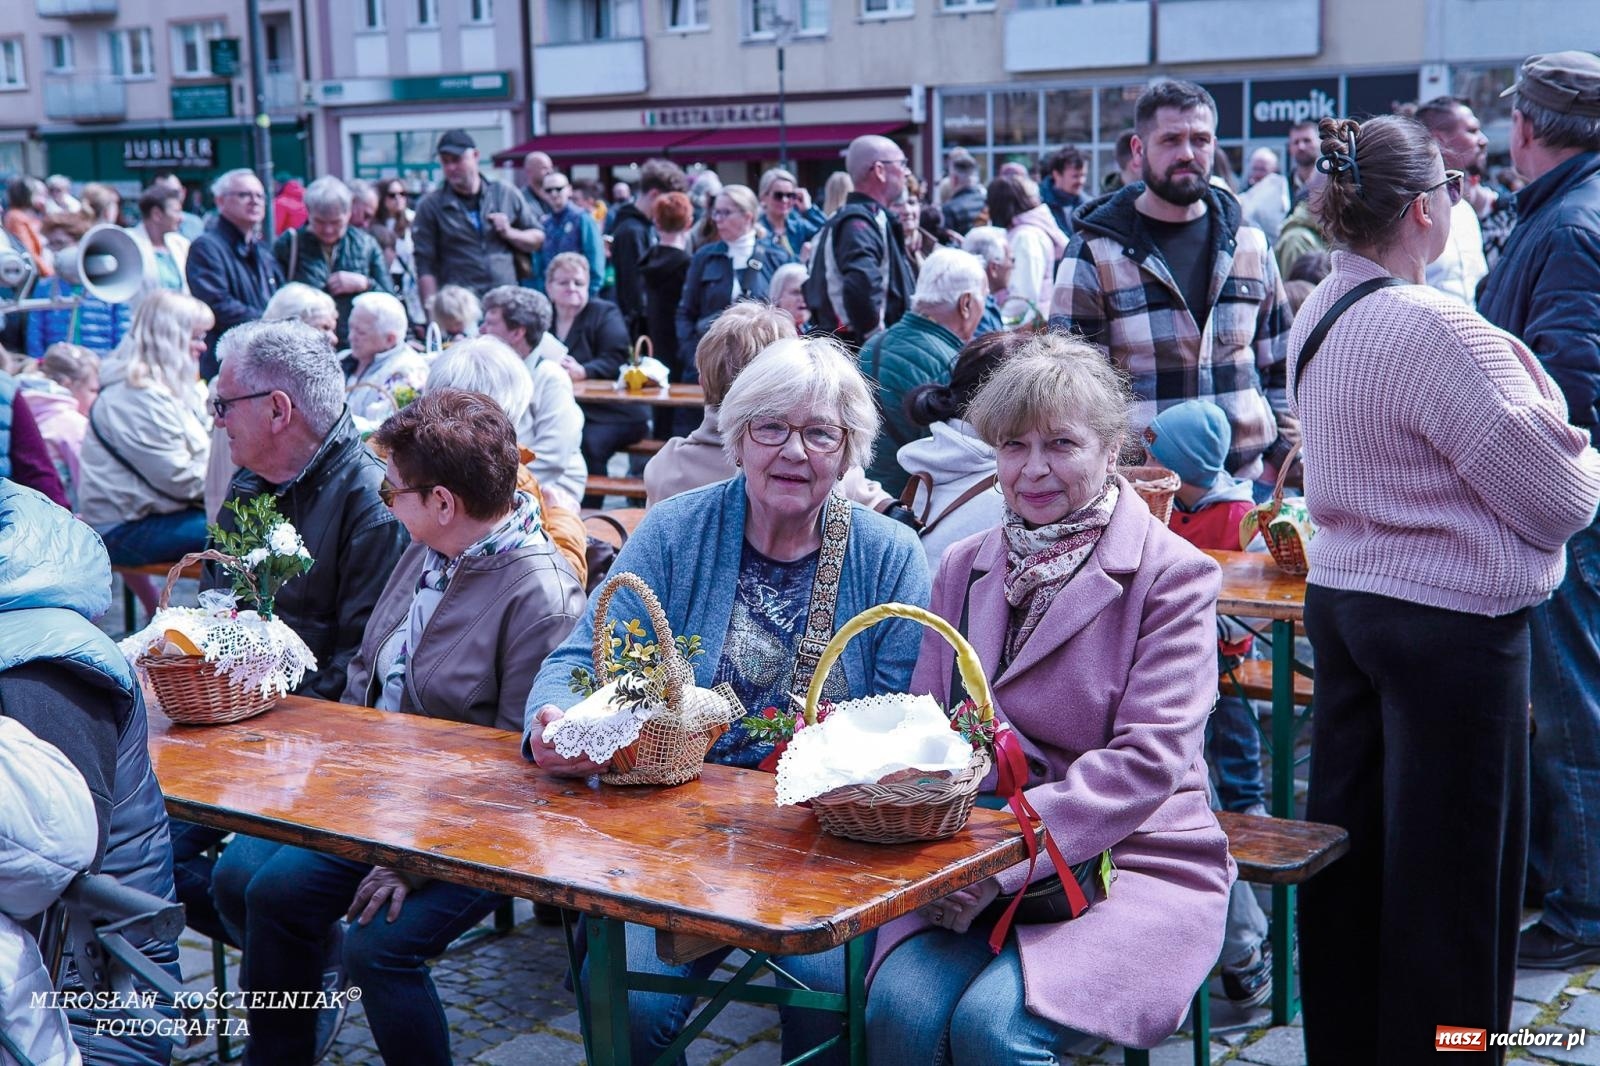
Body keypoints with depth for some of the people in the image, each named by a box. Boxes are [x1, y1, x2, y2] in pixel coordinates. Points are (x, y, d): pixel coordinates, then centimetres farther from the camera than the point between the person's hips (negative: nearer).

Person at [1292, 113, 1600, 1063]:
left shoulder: (1319, 316, 6)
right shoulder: (1436, 327, -21)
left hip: (1343, 596, 9)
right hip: (1451, 622, -9)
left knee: (1352, 847, 17)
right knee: (1452, 875, 4)